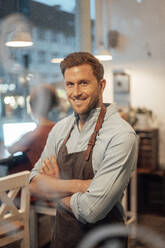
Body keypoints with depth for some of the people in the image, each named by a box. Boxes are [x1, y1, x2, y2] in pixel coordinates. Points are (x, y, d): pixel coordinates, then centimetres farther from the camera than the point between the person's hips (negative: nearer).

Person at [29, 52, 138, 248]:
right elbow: (34, 184, -4)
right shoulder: (60, 128, -1)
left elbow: (91, 210, -27)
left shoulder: (121, 135, -23)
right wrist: (75, 185, -21)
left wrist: (54, 185, -10)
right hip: (62, 232, 5)